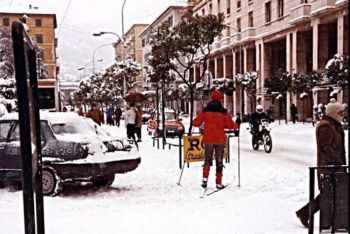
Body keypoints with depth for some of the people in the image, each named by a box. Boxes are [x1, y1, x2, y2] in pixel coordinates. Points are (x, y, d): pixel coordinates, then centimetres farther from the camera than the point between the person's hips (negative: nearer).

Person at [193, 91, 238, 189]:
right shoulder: (223, 112, -6)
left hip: (208, 139, 1)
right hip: (220, 140, -1)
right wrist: (236, 124, 14)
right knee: (219, 161, 10)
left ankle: (205, 178, -8)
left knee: (207, 159, 13)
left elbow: (196, 123, 0)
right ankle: (219, 183, 11)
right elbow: (231, 125, -7)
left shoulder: (205, 110, -1)